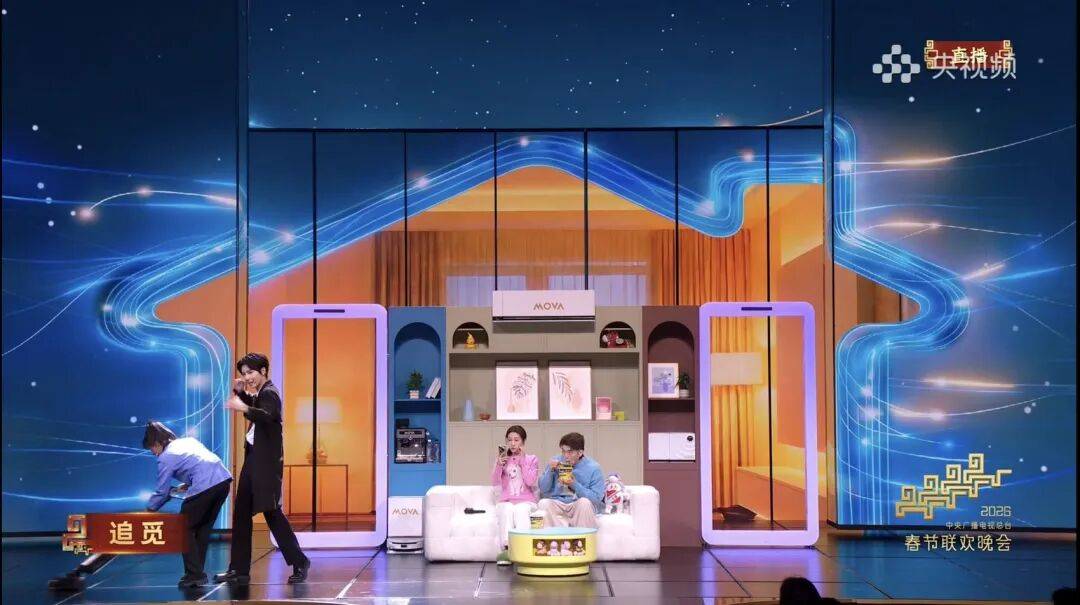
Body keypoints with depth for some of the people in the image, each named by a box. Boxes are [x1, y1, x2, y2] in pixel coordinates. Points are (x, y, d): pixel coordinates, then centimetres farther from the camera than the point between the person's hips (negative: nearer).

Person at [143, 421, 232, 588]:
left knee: (185, 529, 9)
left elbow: (162, 492, 11)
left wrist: (149, 510, 26)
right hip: (224, 479, 8)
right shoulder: (189, 440, 25)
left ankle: (194, 575, 6)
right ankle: (198, 573, 25)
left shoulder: (165, 458, 6)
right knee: (203, 527, 21)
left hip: (205, 486, -7)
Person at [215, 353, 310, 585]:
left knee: (272, 512, -8)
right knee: (241, 513, 10)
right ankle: (239, 569, 14)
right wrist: (240, 393, 12)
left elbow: (267, 416, -32)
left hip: (266, 462, -10)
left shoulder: (269, 393, -14)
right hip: (253, 460, 10)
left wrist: (244, 408, -49)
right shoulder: (259, 393, 15)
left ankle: (299, 562, 0)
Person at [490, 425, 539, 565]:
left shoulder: (532, 459, 11)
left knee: (521, 510, -35)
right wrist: (499, 465, -14)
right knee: (507, 509, -35)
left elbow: (530, 481, -5)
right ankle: (507, 547, -48)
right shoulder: (501, 458, 14)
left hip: (526, 501, -1)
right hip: (506, 501, 1)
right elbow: (495, 482, 3)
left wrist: (522, 460, -7)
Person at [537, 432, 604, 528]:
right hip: (557, 504, 3)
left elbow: (596, 498, -11)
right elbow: (543, 490, 6)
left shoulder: (593, 468, -5)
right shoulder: (556, 462, 5)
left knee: (584, 502, -34)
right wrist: (550, 471, -10)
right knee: (543, 503, -26)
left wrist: (574, 484, -20)